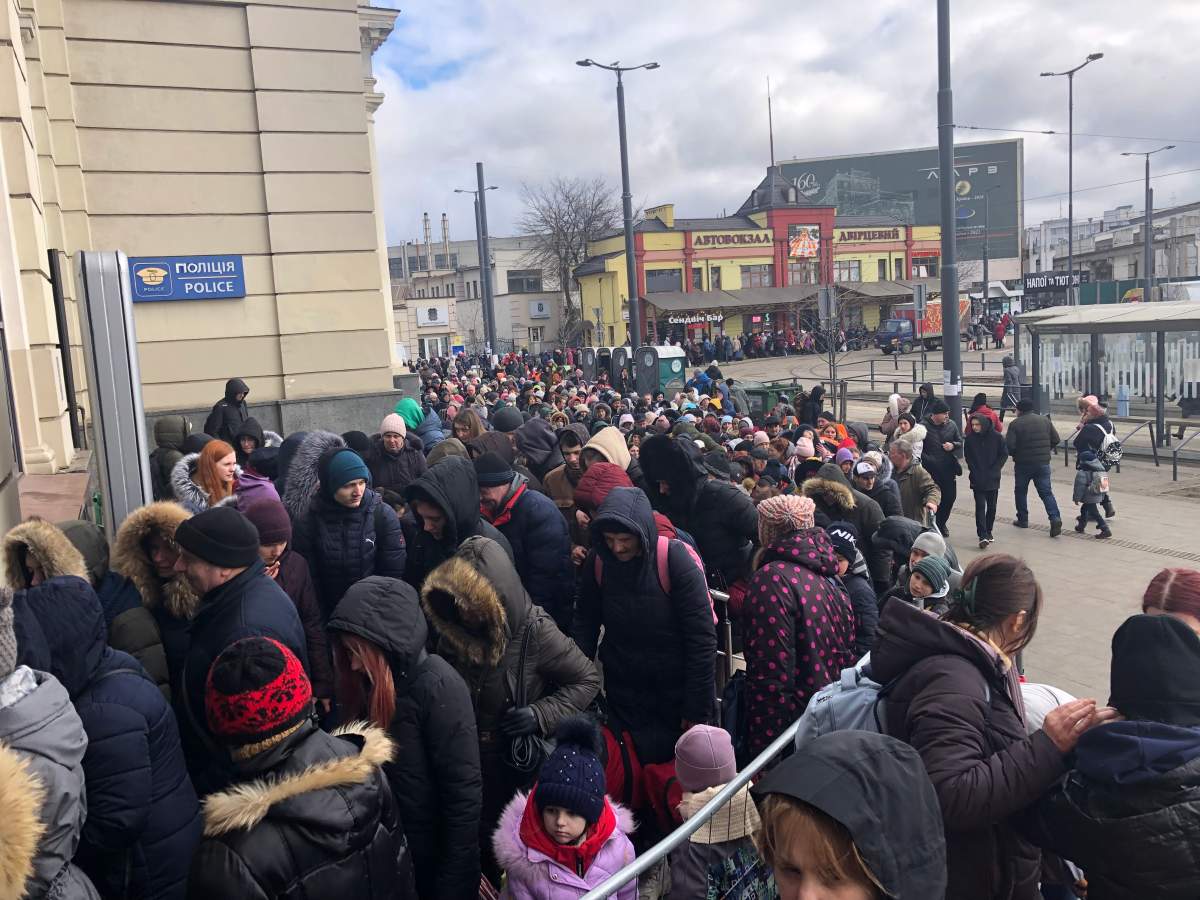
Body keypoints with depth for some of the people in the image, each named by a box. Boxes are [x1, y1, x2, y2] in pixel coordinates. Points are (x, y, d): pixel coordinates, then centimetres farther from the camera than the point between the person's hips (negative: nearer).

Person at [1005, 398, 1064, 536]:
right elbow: (1056, 440, 7)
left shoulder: (1016, 424, -11)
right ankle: (1055, 518, -11)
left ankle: (1022, 519, 21)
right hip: (1043, 463, 3)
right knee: (1046, 492, 5)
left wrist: (1014, 454, 5)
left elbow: (1009, 446, -17)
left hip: (1023, 464, -3)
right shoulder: (1045, 420, 4)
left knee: (1021, 491, 14)